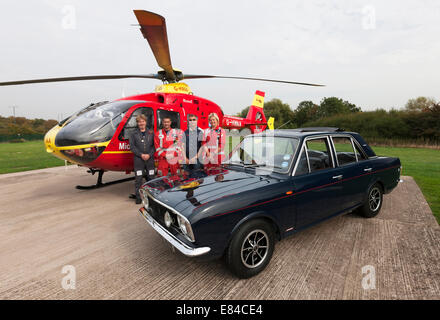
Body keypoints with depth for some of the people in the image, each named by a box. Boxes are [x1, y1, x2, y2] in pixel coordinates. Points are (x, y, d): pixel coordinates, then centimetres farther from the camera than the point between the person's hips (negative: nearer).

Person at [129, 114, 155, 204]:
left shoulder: (151, 133, 11)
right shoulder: (134, 134, 8)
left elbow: (154, 145, 5)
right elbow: (132, 147, 1)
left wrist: (149, 155, -10)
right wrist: (141, 155, -11)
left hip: (150, 159, 1)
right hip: (138, 160, -1)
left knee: (151, 178, 5)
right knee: (138, 179, -1)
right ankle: (138, 198, 7)